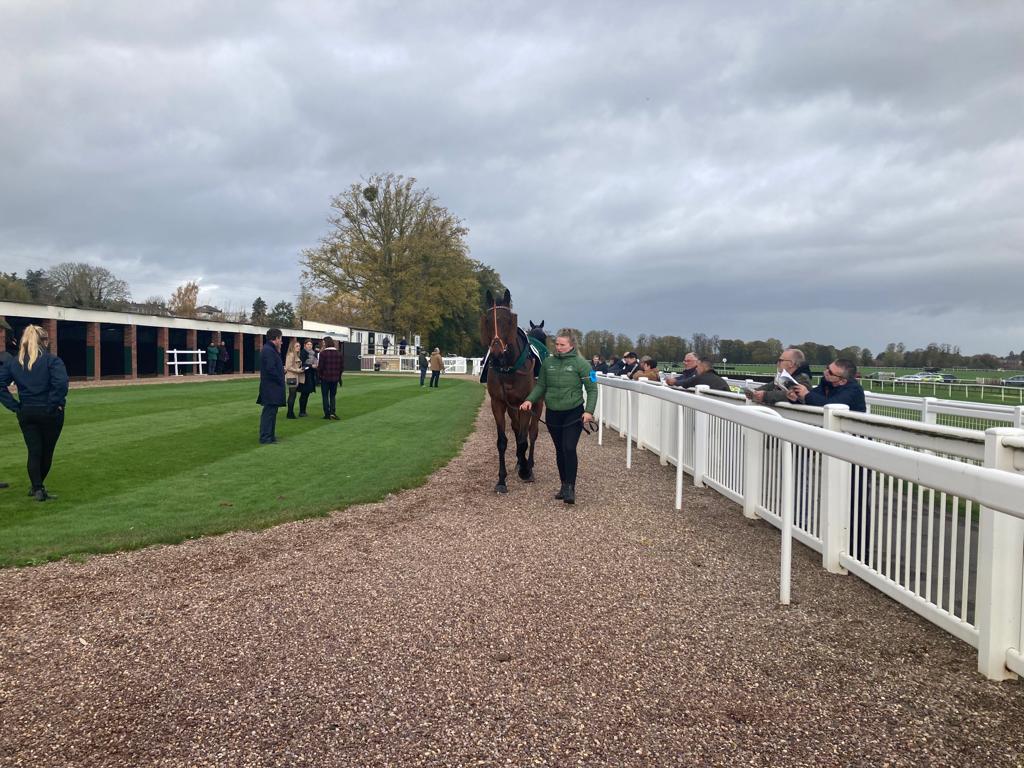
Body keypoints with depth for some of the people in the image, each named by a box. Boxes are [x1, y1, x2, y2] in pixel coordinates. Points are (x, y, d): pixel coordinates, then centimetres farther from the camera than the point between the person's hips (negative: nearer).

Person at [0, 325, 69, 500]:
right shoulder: (52, 360, -11)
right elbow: (61, 384, -26)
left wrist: (15, 406, -2)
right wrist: (55, 403, -14)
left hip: (26, 414, 3)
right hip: (50, 413, -3)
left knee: (34, 452, 8)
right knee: (47, 451, 13)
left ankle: (37, 488, 3)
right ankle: (38, 486, 26)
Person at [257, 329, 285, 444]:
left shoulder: (269, 349, 15)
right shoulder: (269, 350, -18)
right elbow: (271, 369, -24)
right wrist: (280, 380, -14)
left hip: (271, 388, 11)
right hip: (271, 388, -11)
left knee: (271, 412, 17)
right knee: (269, 412, -6)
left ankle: (269, 436, 25)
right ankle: (265, 438, -2)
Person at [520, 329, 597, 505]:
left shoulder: (581, 363, -8)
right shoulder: (548, 362, 3)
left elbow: (592, 389, -7)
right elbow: (540, 385, 8)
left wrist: (589, 411, -18)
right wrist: (530, 399, -9)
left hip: (574, 413, -4)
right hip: (553, 413, 4)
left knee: (569, 449, -13)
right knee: (559, 451, 12)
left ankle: (570, 488, -5)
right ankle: (564, 485, 24)